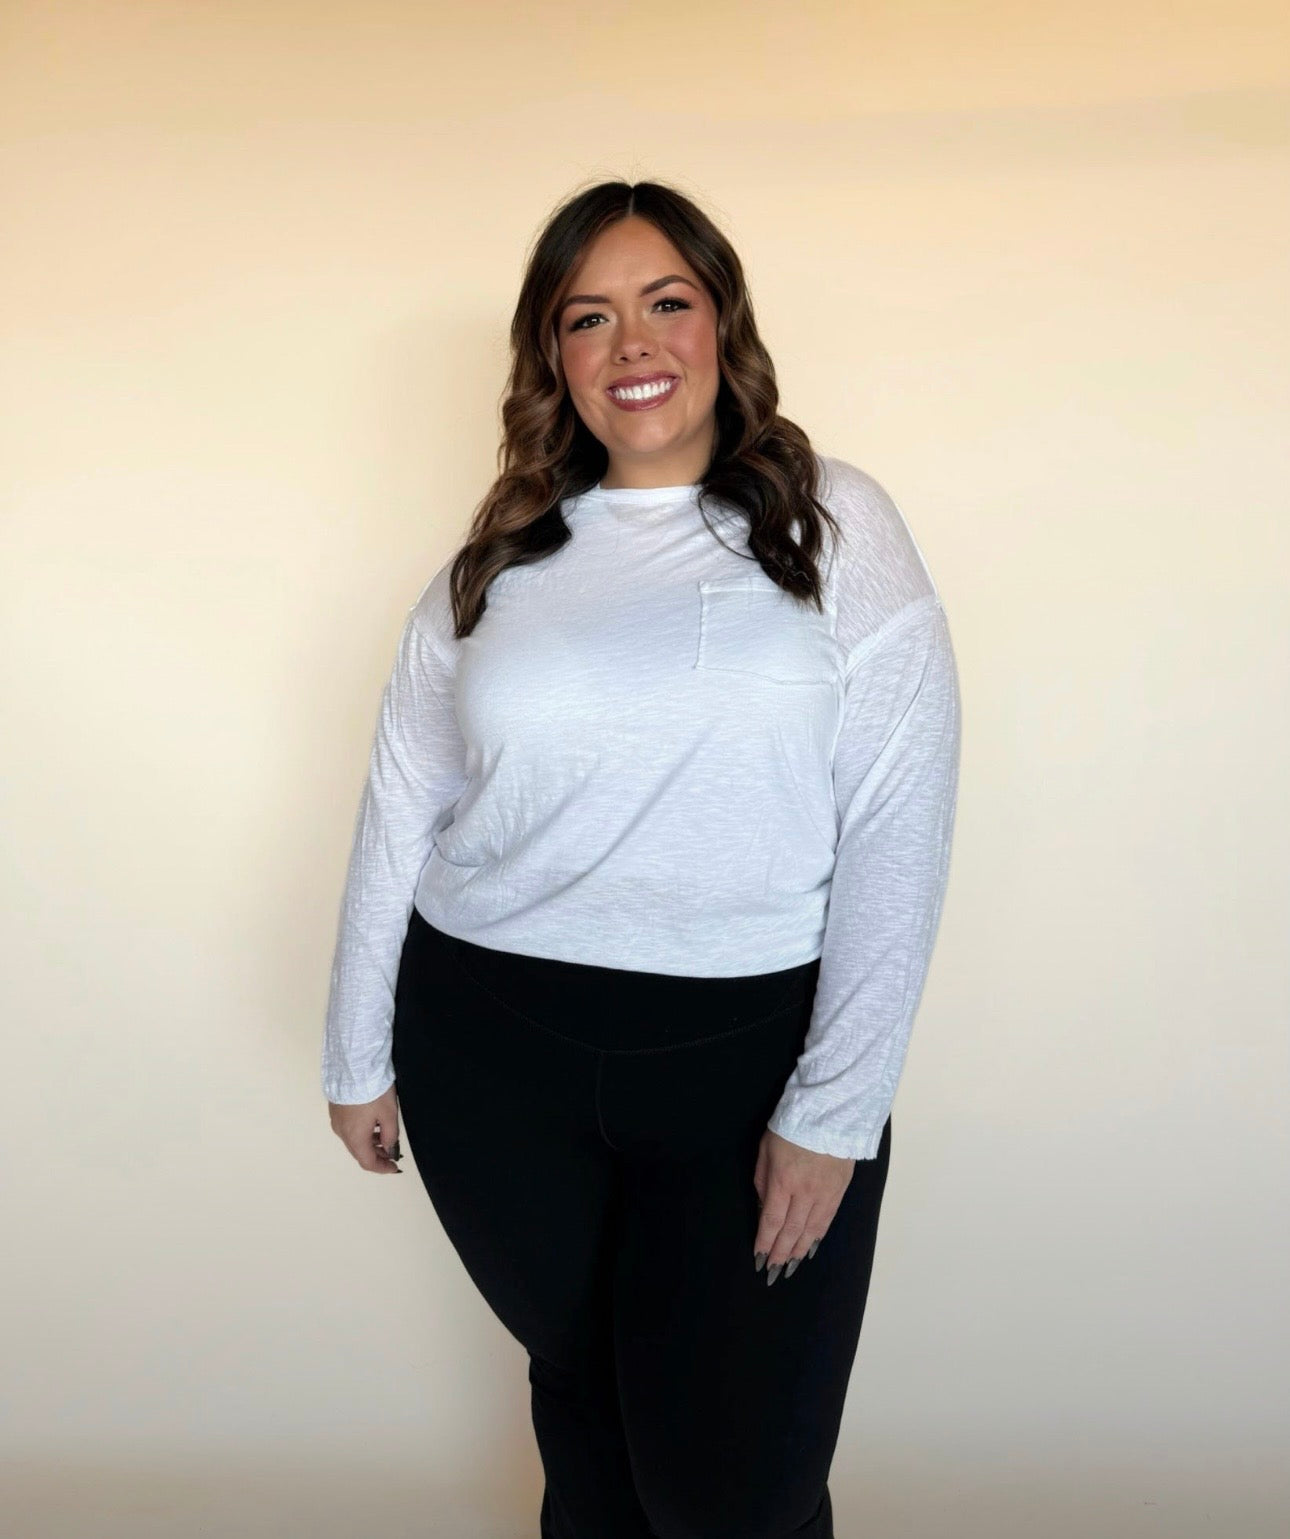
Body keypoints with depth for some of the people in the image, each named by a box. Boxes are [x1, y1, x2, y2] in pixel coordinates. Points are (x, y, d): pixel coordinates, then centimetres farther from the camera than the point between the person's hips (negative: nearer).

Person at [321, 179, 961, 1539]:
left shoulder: (835, 529, -3)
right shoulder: (494, 566, 6)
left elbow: (895, 839, -8)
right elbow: (398, 812, 9)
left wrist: (835, 1109, -11)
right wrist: (358, 1057, 11)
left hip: (750, 1055, -2)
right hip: (491, 1054, 3)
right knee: (580, 1393, 20)